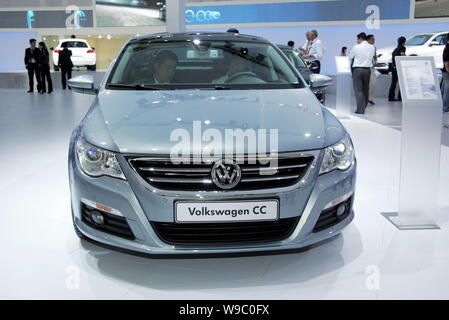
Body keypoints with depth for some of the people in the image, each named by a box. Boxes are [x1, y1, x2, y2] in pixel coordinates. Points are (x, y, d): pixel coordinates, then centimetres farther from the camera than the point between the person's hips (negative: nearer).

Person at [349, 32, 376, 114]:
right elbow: (372, 57, 15)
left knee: (358, 90, -4)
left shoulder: (356, 47, -6)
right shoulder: (372, 47, 5)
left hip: (357, 69, -4)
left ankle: (360, 110, -10)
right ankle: (364, 107, 21)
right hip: (367, 70, 4)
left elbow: (350, 57, 5)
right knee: (365, 89, 13)